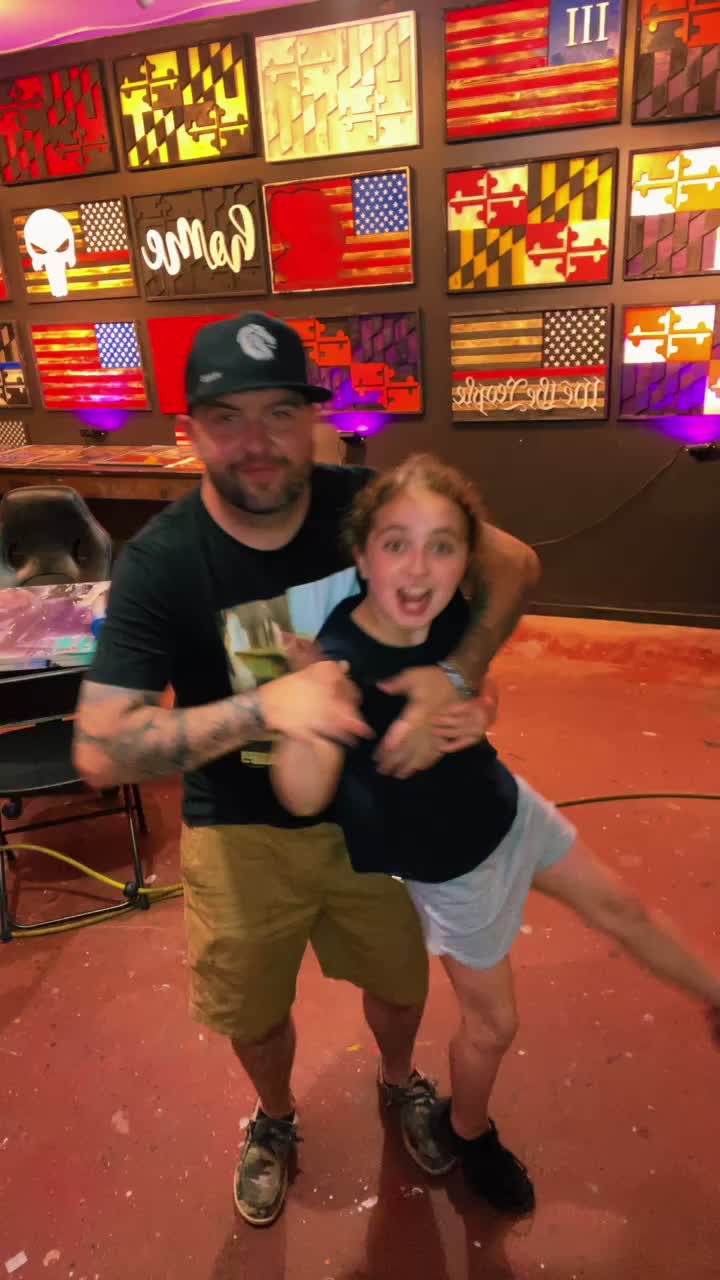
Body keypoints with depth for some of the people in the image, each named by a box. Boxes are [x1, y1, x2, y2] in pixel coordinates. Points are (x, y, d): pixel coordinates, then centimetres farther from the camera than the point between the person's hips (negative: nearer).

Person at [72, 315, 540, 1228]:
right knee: (253, 1012, 21)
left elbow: (513, 562, -10)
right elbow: (98, 752, -26)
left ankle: (398, 1082, 61)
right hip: (242, 836, -1)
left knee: (399, 980, 24)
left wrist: (453, 678, -26)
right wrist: (266, 705, -38)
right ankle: (275, 1118, 59)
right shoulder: (158, 563, -23)